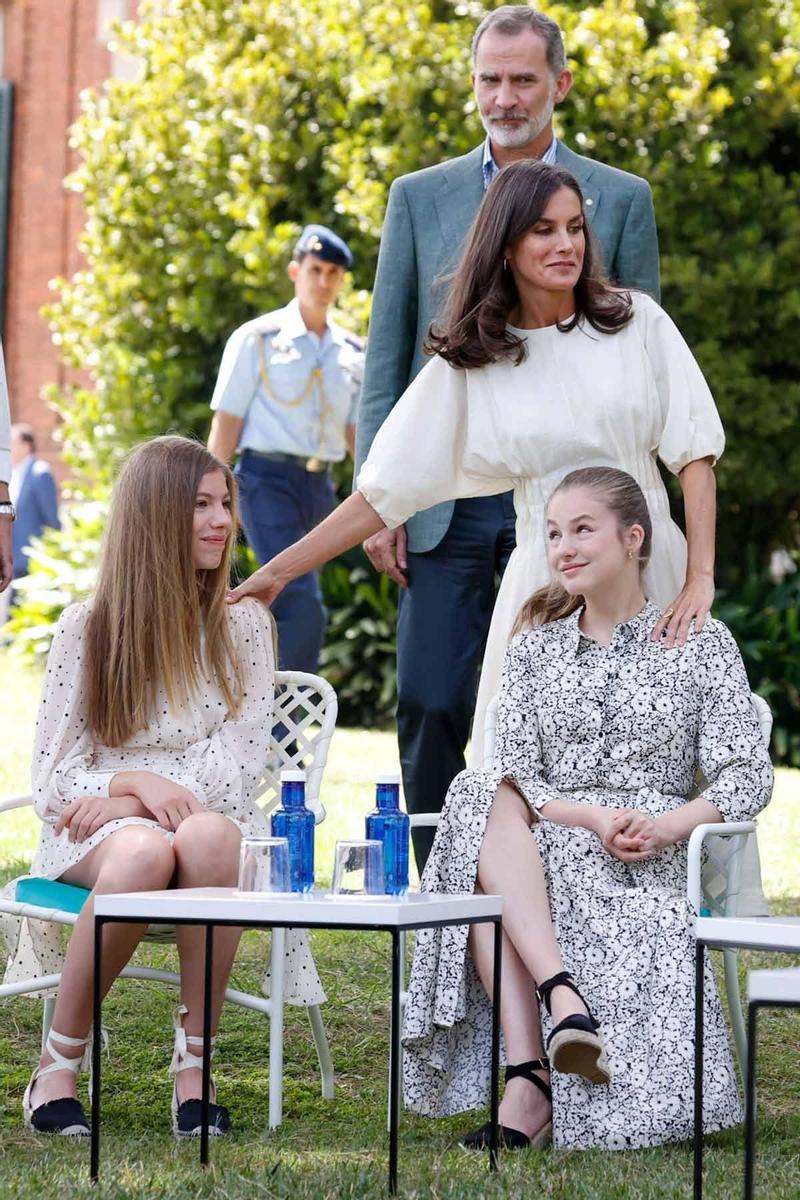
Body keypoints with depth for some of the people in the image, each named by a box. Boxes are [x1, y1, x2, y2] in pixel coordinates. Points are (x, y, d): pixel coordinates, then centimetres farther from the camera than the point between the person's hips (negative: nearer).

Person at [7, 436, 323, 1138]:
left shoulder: (245, 626, 7)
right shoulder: (87, 627, 4)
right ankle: (57, 1067, -25)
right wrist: (138, 783, -19)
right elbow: (51, 777, 1)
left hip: (211, 821, 1)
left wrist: (115, 796, -13)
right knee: (145, 849, -38)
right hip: (94, 836, -1)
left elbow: (239, 768, -1)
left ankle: (194, 1068, -30)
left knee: (210, 836, -37)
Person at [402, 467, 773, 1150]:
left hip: (654, 858, -3)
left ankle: (532, 1078, -35)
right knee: (485, 801, -33)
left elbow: (749, 776, 1)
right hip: (540, 841, 3)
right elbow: (514, 775, 5)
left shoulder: (702, 644, 9)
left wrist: (664, 828, -18)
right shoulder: (535, 647, 16)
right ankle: (561, 992, -43)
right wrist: (591, 817, -16)